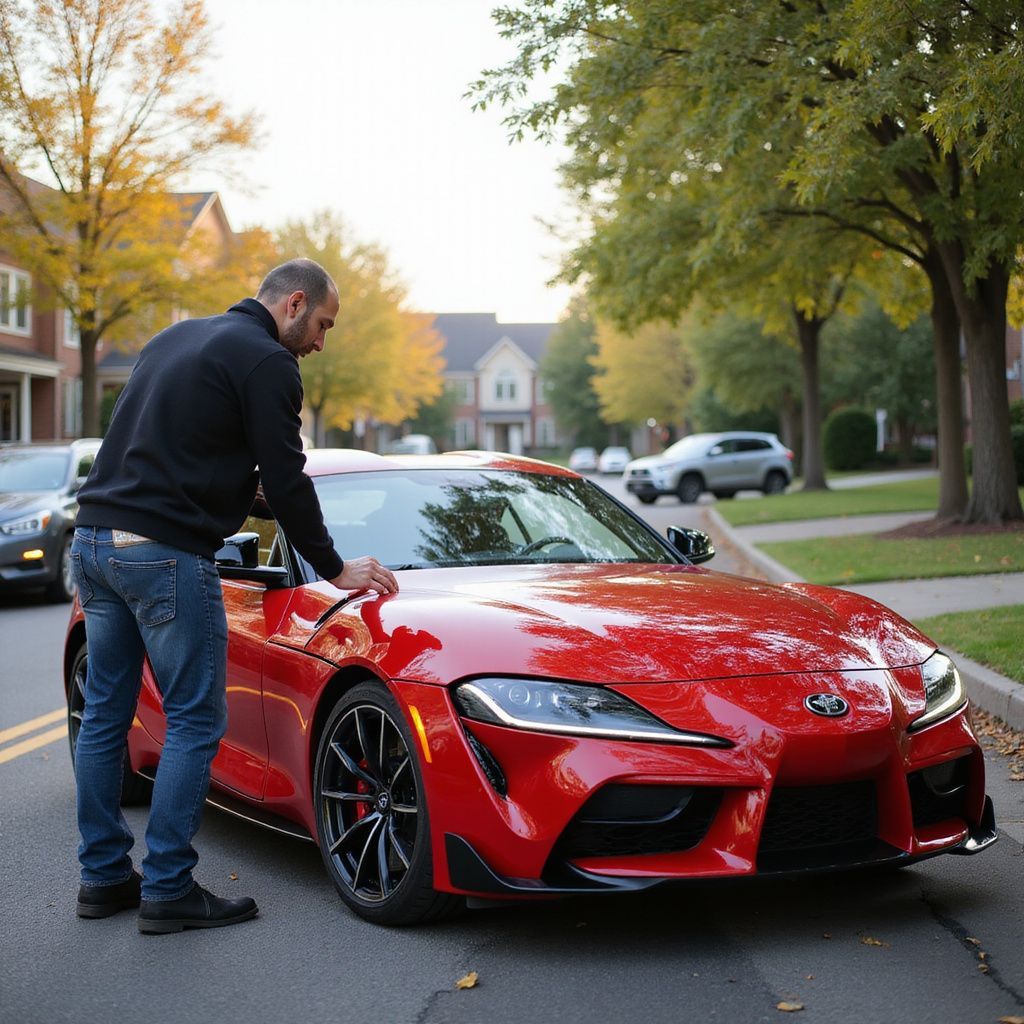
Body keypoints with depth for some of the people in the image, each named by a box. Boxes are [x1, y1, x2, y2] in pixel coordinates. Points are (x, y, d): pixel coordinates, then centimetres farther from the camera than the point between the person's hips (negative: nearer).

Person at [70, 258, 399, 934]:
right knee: (195, 723, -1)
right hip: (166, 552, -9)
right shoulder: (267, 361, -5)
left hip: (95, 540, 9)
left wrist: (238, 485, 30)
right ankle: (168, 890, 1)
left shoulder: (177, 338, 21)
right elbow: (286, 481, -7)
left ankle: (104, 877, 20)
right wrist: (335, 569, 3)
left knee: (105, 714, 13)